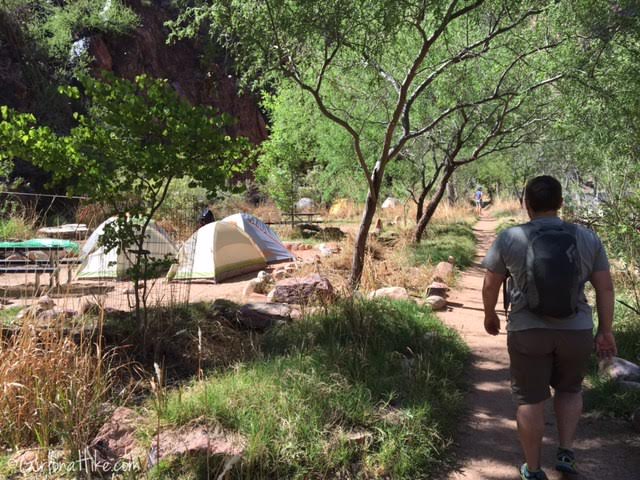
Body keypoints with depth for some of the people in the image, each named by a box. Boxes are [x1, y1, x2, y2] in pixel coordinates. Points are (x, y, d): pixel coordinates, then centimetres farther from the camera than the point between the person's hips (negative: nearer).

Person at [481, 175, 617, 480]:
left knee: (530, 399, 11)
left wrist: (490, 315, 16)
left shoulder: (510, 239, -8)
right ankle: (565, 453, 21)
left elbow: (490, 285, 0)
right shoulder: (588, 239, -3)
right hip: (576, 332, 2)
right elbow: (605, 288, 0)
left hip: (527, 332, -2)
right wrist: (605, 331, 8)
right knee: (569, 389, 27)